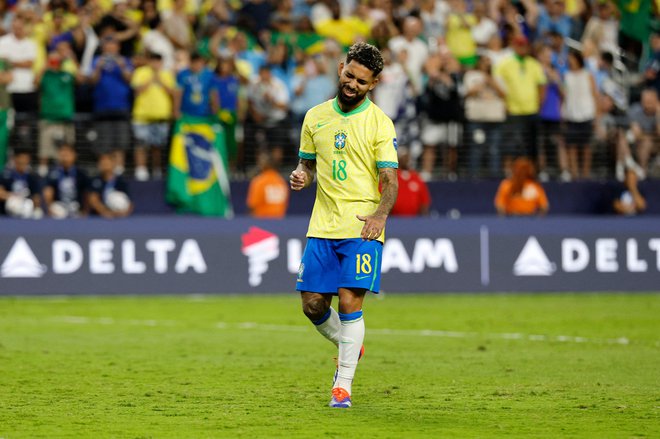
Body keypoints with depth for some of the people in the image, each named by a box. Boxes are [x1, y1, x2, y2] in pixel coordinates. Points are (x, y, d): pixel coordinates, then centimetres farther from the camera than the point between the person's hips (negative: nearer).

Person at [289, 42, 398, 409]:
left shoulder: (379, 123, -3)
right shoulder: (315, 117, 10)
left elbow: (390, 178, -8)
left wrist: (380, 214, -26)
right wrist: (301, 176, -3)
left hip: (362, 228, -4)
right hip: (322, 226, 4)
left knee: (350, 303, -12)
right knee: (313, 304, 3)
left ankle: (343, 384, -3)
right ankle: (349, 346, 32)